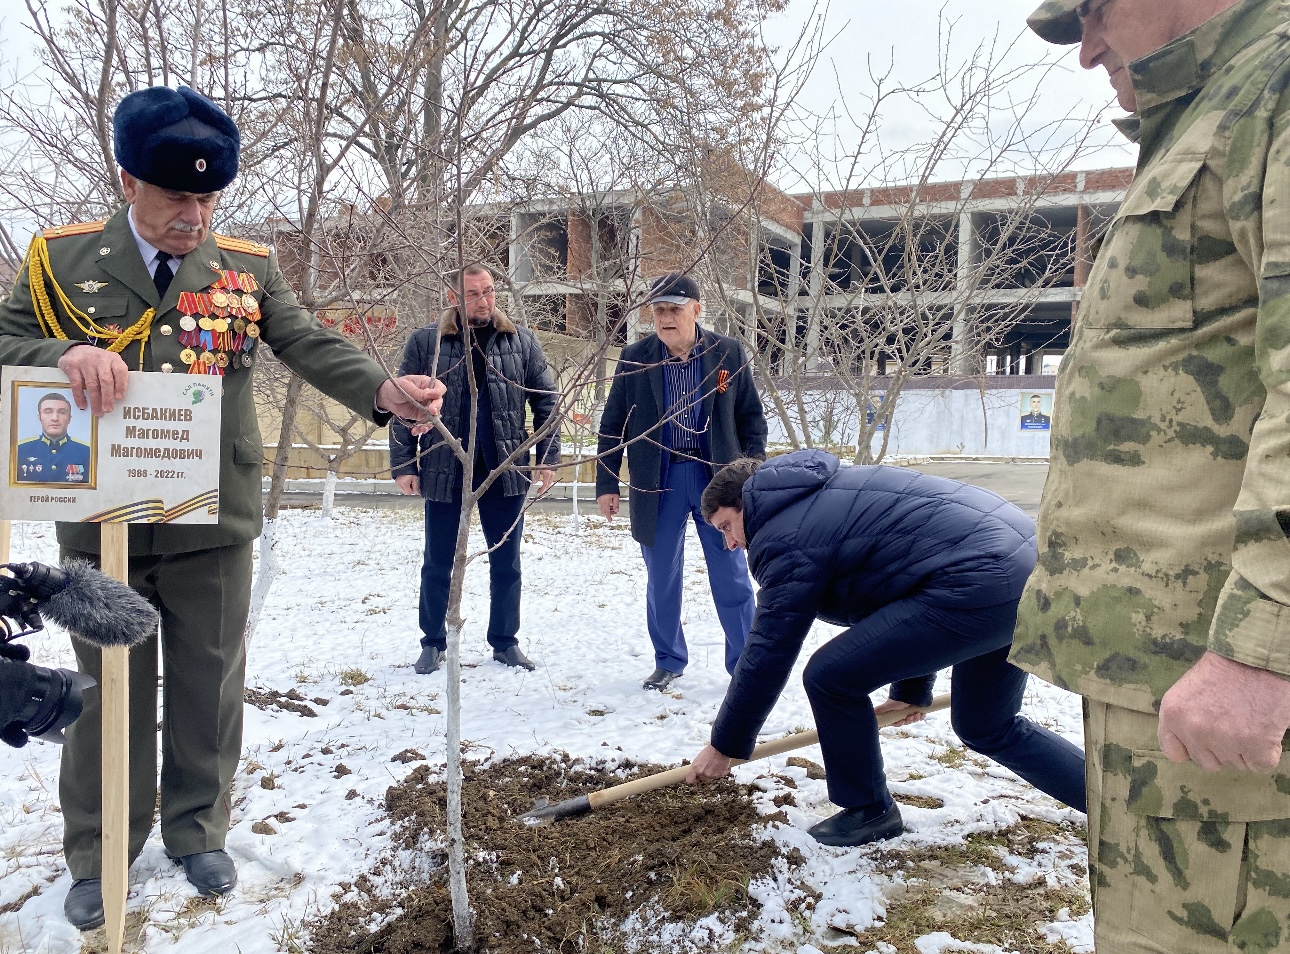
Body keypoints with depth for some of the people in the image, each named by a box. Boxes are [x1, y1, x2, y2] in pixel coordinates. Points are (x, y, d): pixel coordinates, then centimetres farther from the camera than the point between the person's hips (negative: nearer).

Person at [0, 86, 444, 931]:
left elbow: (312, 346, -7)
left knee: (208, 685, 12)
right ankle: (99, 854, 30)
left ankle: (198, 830, 33)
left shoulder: (248, 269, 2)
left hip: (213, 521, 1)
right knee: (108, 689, 12)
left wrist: (383, 391, -26)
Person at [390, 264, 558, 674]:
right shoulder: (425, 342, -1)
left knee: (506, 563, 10)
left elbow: (546, 401, 6)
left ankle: (505, 642, 26)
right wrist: (402, 465, -5)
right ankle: (433, 643, 26)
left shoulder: (522, 342, 3)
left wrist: (548, 458, -1)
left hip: (505, 469, 1)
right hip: (443, 470, -1)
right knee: (438, 563, 10)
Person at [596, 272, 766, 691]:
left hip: (718, 477, -1)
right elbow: (612, 425, 4)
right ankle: (668, 661, 29)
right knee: (661, 580, 11)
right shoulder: (634, 358, -2)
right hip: (657, 482, 1)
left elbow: (752, 418, 3)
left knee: (731, 578, 6)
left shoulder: (729, 353, -3)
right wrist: (606, 484, 1)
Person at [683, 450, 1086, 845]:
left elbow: (767, 655, -6)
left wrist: (725, 746, 8)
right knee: (988, 729, 26)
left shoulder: (785, 540, -7)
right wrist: (912, 687, 37)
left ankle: (869, 811, 15)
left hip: (976, 586, -11)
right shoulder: (826, 493, 22)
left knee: (830, 678, -4)